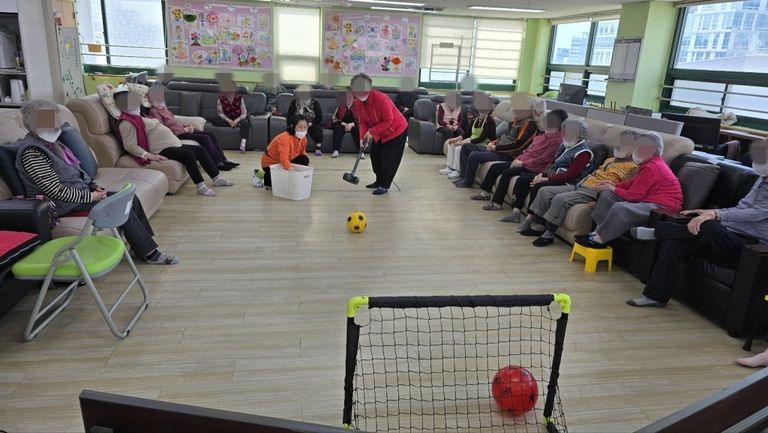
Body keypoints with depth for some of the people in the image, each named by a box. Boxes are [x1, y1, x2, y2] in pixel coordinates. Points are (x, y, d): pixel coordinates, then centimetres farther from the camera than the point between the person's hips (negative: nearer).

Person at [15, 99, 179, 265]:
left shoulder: (49, 143, 10)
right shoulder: (32, 153, -19)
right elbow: (56, 191, -22)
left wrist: (95, 187, 1)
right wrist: (90, 196, -17)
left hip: (80, 190, 9)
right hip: (64, 203, -9)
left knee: (131, 199, -4)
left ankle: (141, 246, 0)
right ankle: (149, 253, -10)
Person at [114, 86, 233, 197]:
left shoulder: (135, 117, 22)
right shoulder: (126, 122, -11)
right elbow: (130, 146, -19)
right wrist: (149, 156, -29)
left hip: (171, 144, 11)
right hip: (161, 149, -11)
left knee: (200, 150, 4)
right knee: (188, 155, -30)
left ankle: (217, 179, 7)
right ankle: (200, 187, -25)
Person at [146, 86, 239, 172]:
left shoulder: (162, 107, 19)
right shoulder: (154, 111, -10)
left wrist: (185, 126, 4)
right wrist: (184, 130, -14)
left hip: (182, 129, 9)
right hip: (177, 134, -9)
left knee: (211, 135, -2)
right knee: (205, 138, -22)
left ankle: (223, 160, -5)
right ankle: (218, 164, -18)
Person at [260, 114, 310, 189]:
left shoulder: (303, 137, -9)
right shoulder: (284, 138, -33)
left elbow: (302, 152, 8)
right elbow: (283, 159, -43)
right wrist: (293, 171, -56)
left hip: (287, 161, 7)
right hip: (270, 163, -7)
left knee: (304, 160, -14)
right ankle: (267, 177, 3)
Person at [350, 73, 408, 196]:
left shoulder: (381, 99, -33)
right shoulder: (357, 102, -11)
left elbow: (388, 121, -29)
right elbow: (362, 121, -4)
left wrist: (372, 132, -28)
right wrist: (363, 136, -19)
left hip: (396, 130, -8)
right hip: (379, 132, 8)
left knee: (388, 158, -6)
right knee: (375, 155, 10)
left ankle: (385, 186, 5)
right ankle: (379, 181, 26)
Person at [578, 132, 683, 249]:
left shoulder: (651, 168, -19)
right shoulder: (650, 163, 13)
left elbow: (633, 196, -19)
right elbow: (632, 182, 19)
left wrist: (612, 189, -5)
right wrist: (614, 186, 4)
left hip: (663, 207, -11)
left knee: (620, 208, -34)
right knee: (607, 195, 6)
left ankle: (600, 239, -20)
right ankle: (599, 230, -2)